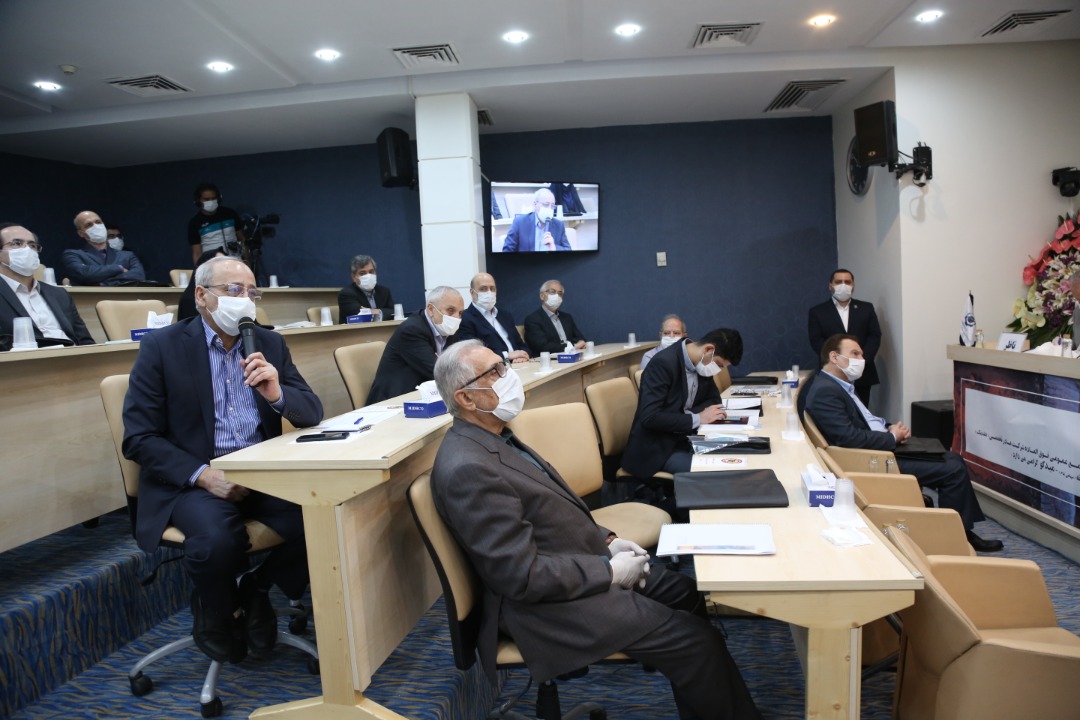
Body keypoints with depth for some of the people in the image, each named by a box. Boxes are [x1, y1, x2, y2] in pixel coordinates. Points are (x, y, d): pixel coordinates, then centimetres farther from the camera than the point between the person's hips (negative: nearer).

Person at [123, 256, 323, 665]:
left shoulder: (271, 344, 9)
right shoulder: (161, 347, -2)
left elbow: (312, 413, 5)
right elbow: (139, 439, -6)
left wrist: (277, 392, -17)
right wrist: (203, 476, -20)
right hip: (191, 478, -3)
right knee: (218, 539, -33)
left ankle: (256, 589, 7)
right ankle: (214, 612, 3)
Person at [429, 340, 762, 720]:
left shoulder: (494, 438, 5)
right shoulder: (467, 468, -26)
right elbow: (524, 575, -26)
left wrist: (606, 541, 3)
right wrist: (610, 571, -16)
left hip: (584, 561, 10)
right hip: (549, 600, -10)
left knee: (690, 595, 11)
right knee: (694, 639, -8)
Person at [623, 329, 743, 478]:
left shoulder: (702, 363, 1)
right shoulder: (663, 363, -23)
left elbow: (714, 398, 13)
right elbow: (649, 417, -29)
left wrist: (691, 413, -9)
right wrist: (698, 419, -23)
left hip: (683, 439, 8)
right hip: (656, 448, -8)